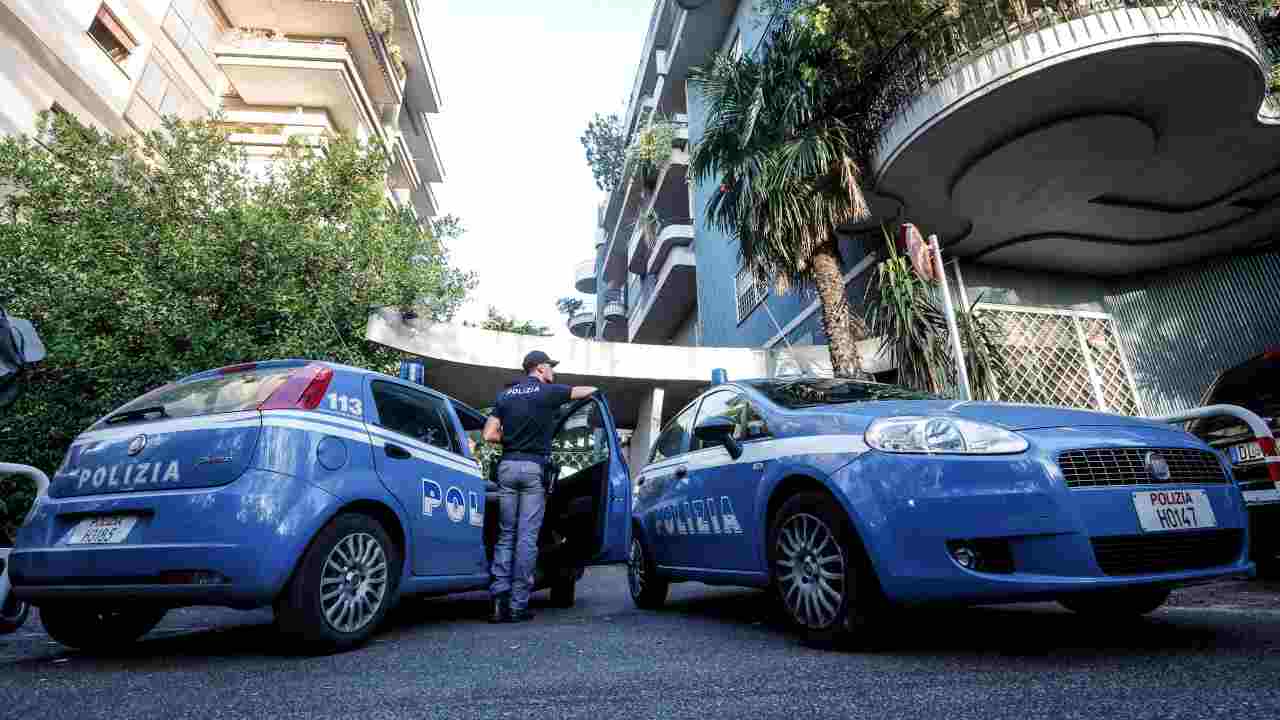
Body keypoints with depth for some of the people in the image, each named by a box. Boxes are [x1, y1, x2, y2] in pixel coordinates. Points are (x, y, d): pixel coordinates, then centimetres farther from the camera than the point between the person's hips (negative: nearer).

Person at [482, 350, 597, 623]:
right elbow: (586, 391, 16)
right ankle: (518, 605, 2)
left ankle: (499, 594, 0)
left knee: (506, 534, 11)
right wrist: (594, 389, 39)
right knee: (527, 537, -1)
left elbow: (489, 435, 5)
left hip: (507, 466, 4)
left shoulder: (505, 395, 12)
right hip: (533, 467, -4)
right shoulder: (548, 392, 0)